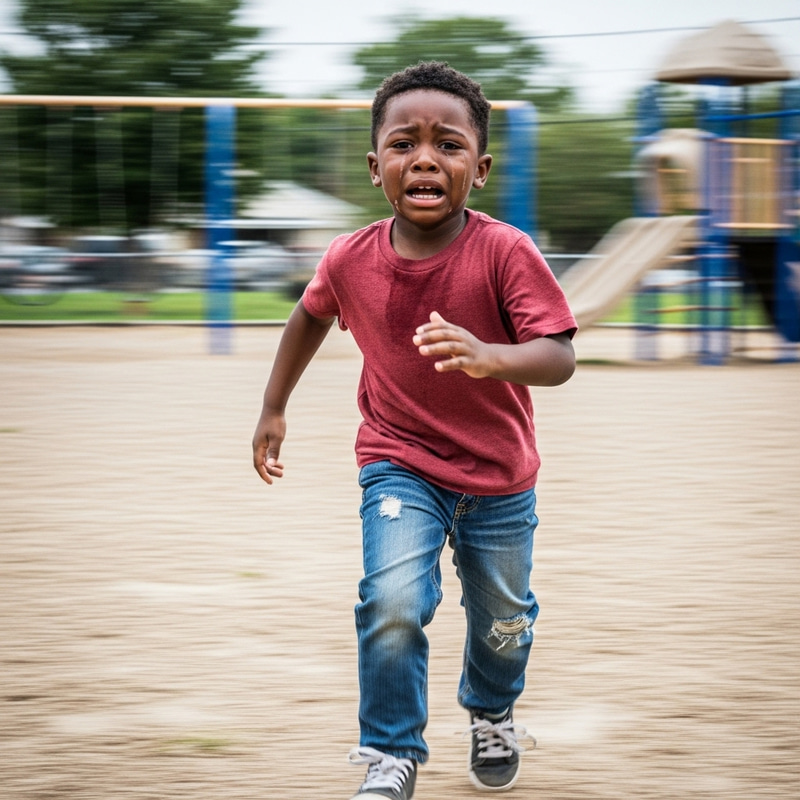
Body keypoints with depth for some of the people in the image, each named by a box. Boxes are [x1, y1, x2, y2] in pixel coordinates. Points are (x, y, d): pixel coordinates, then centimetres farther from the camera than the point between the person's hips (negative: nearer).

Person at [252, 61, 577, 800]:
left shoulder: (506, 253, -24)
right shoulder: (350, 260, -14)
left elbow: (559, 357, -33)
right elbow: (311, 317, 9)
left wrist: (489, 357, -52)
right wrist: (273, 409, 15)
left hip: (497, 474, 0)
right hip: (399, 464, 0)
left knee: (502, 620, 18)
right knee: (392, 602, -22)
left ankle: (492, 713, 52)